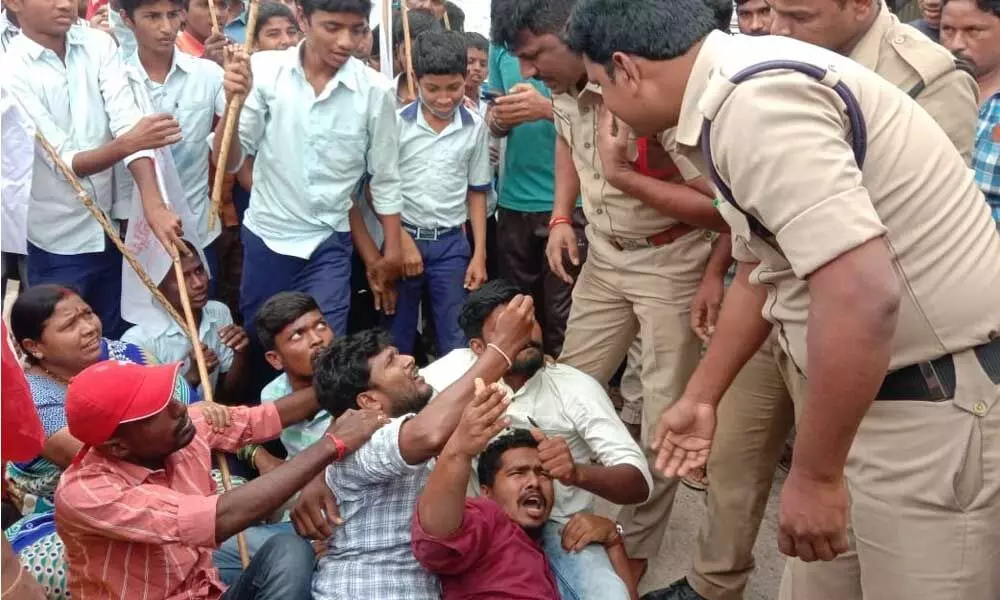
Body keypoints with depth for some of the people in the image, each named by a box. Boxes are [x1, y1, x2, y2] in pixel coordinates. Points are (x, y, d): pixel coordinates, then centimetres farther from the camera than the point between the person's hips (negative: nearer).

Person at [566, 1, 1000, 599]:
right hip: (872, 391, 10)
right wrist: (700, 396, 29)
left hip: (938, 406, -9)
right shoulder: (745, 87, 10)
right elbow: (761, 272, 21)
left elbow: (863, 295, -32)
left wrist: (815, 473, -22)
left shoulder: (751, 102, -23)